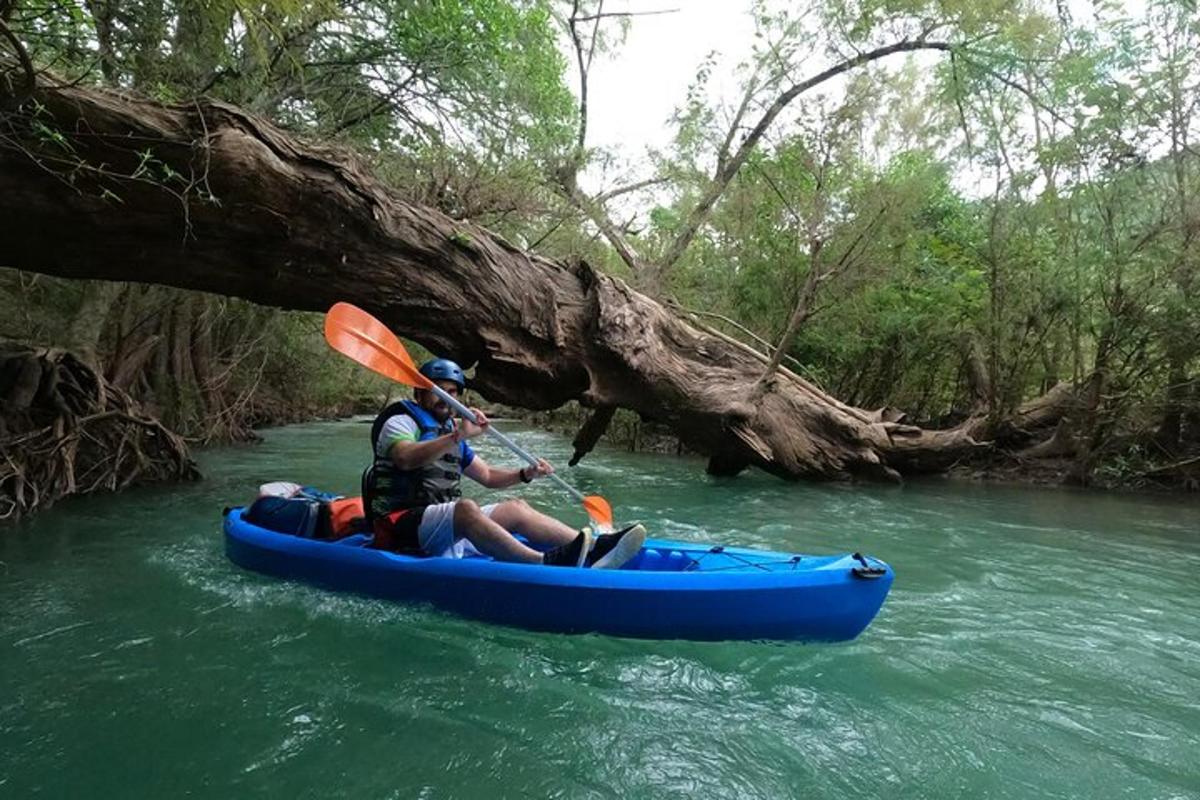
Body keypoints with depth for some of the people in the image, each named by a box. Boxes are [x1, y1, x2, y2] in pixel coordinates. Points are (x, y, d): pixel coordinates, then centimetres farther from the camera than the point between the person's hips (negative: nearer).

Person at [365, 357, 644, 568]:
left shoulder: (450, 433, 23)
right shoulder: (400, 420, -2)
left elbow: (487, 476, 24)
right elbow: (406, 459, -26)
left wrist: (525, 474, 7)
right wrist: (458, 436, -34)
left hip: (449, 522, 8)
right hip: (403, 522, -8)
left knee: (516, 508, -6)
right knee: (465, 507, -35)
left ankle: (594, 549, -22)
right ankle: (545, 563, -54)